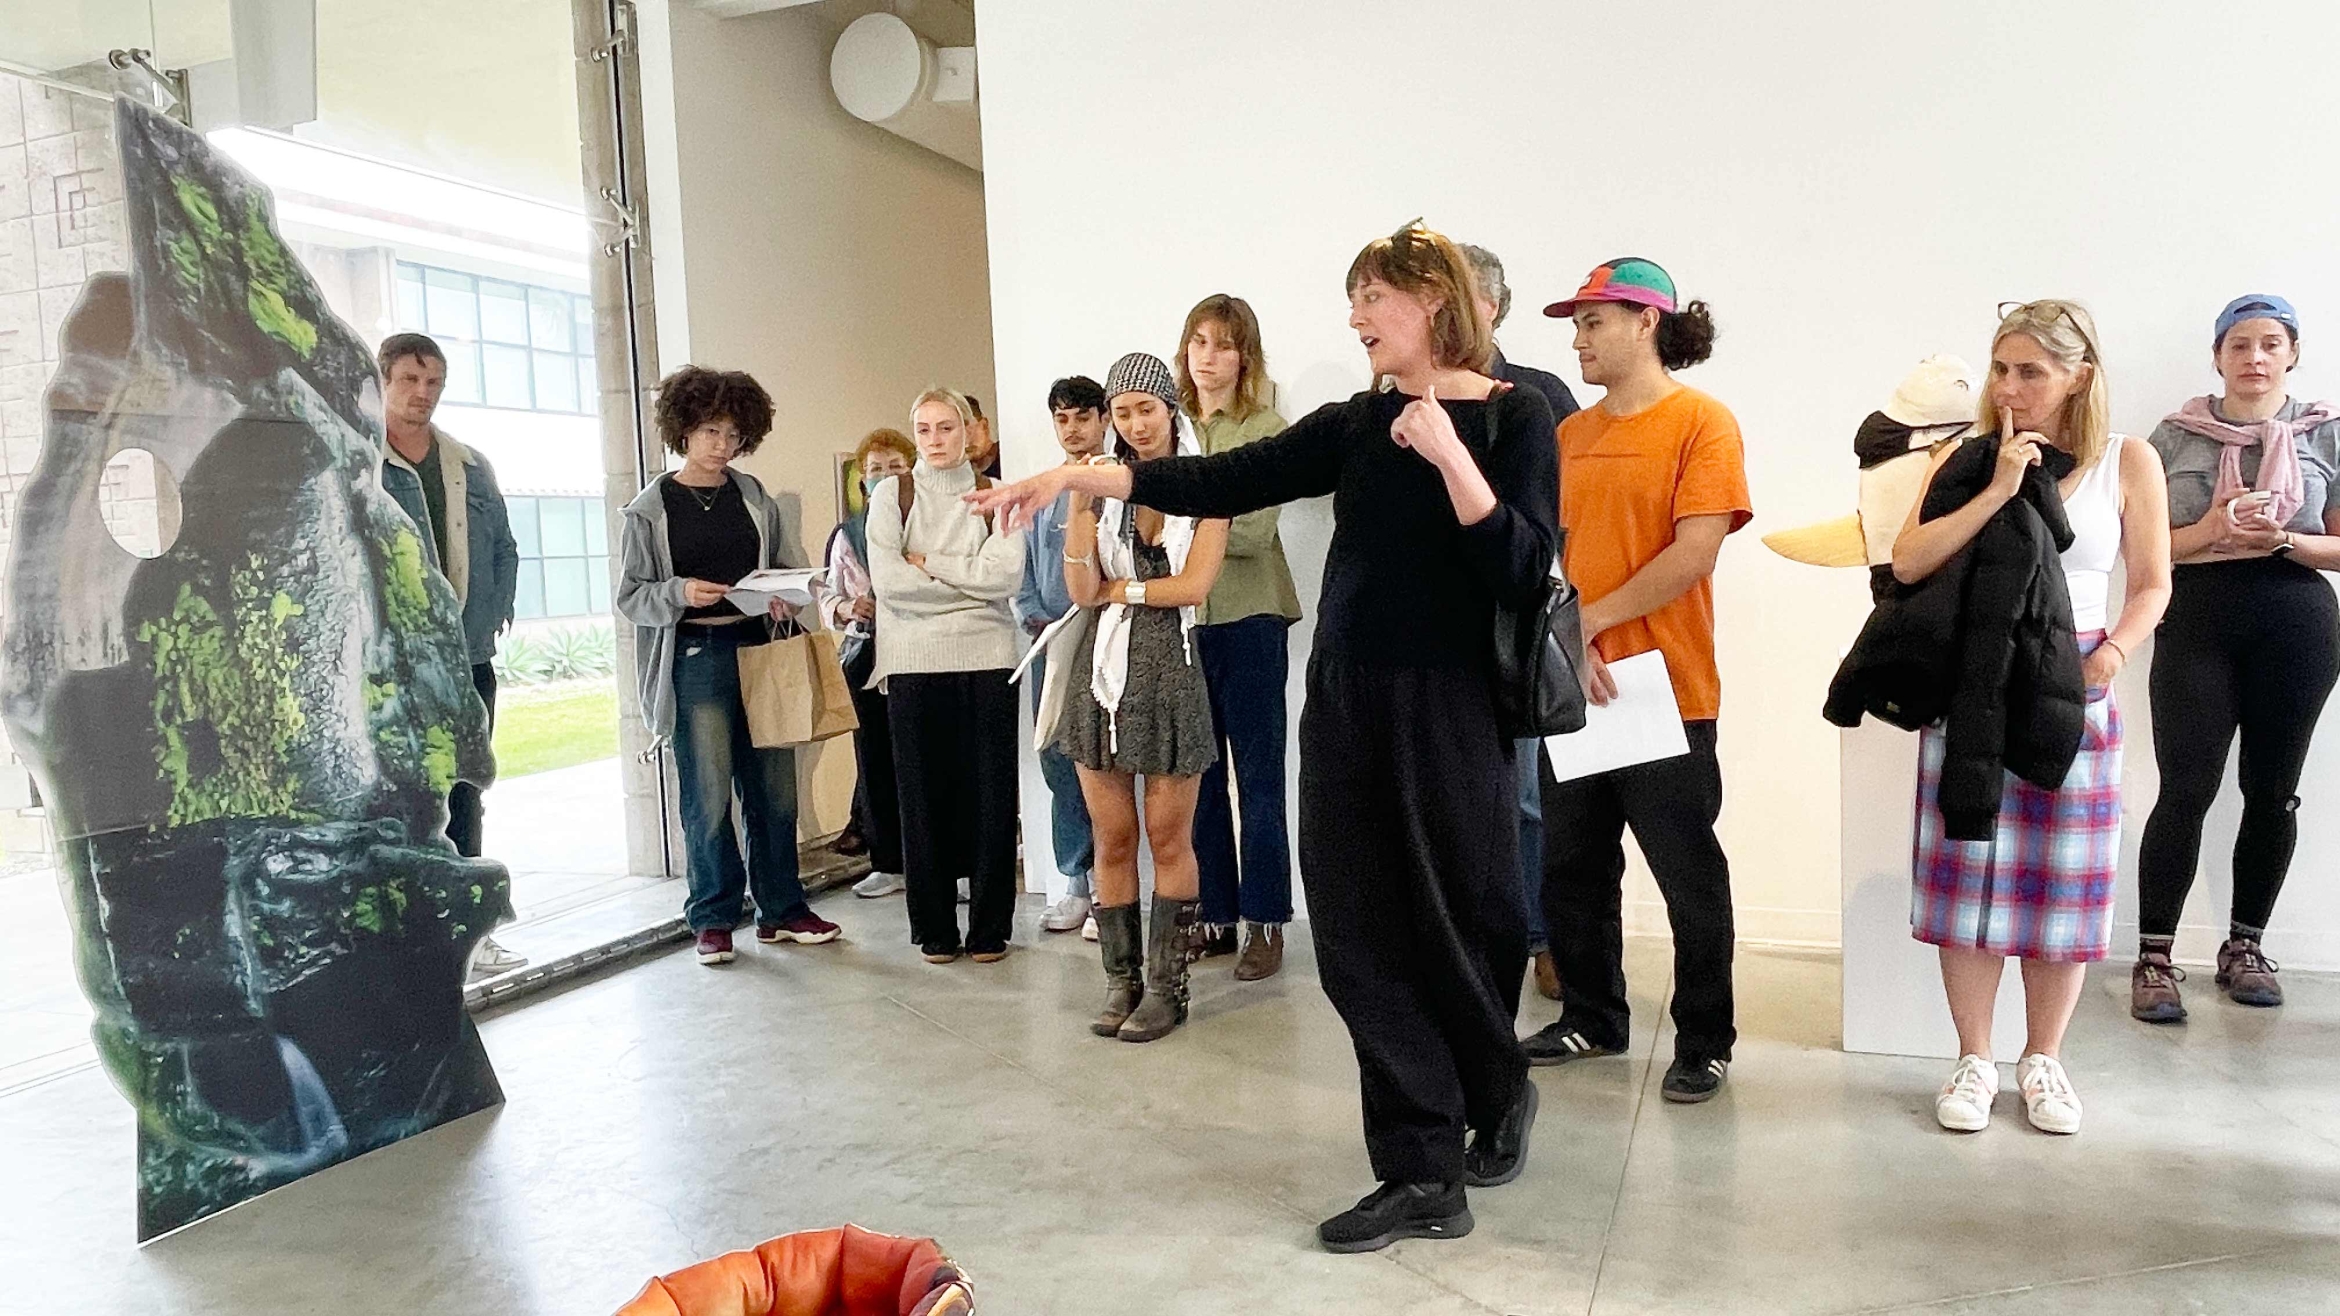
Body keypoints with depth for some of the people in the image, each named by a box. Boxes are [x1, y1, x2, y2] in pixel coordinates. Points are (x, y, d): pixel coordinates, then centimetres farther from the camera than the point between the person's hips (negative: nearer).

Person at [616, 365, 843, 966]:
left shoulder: (754, 497, 11)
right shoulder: (650, 508, 2)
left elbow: (791, 569, 17)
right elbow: (631, 596, 2)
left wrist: (785, 596, -5)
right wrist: (681, 592, -16)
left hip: (758, 650, 3)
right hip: (694, 658, -3)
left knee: (773, 786, 6)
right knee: (709, 796, -3)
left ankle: (781, 909, 19)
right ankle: (713, 918, 13)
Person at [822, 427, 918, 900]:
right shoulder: (847, 533, 14)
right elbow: (827, 597, 17)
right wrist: (847, 608, -3)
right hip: (866, 658, 4)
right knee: (874, 760, 6)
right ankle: (887, 864, 18)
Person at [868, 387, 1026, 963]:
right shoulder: (891, 495, 7)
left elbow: (1006, 572, -7)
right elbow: (888, 579, -7)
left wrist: (928, 563, -7)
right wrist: (969, 584, -5)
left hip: (987, 661, 0)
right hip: (914, 662, 0)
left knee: (991, 792, 0)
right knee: (924, 792, 2)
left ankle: (989, 928, 11)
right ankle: (935, 930, 14)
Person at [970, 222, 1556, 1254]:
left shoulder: (1512, 419, -3)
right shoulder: (1358, 423, 10)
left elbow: (1522, 569, -13)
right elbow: (1221, 483, 5)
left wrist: (1449, 452, -21)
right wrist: (1077, 476, 0)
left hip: (1447, 710, -4)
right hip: (1344, 705, 5)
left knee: (1454, 927, 6)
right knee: (1362, 938, 3)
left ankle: (1499, 1095, 35)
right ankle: (1424, 1177, 14)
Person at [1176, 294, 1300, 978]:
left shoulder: (1266, 429, -3)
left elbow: (1255, 530, -13)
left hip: (1249, 620, -4)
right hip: (1182, 620, 4)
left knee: (1258, 778, 2)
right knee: (1200, 778, 9)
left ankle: (1265, 922, 10)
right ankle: (1215, 915, 19)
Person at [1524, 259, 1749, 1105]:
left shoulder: (1701, 423, -6)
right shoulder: (1570, 435, 12)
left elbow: (1695, 552, -16)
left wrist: (1592, 621, -13)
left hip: (1664, 690, -6)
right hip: (1570, 690, 6)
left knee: (1689, 878, 5)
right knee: (1571, 869, 14)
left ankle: (1705, 1042, 21)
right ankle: (1592, 1020, 30)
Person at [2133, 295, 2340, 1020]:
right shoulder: (2176, 435, 5)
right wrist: (2209, 531, -12)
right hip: (2196, 622, -2)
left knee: (2272, 791, 7)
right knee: (2186, 789, -7)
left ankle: (2244, 947, 22)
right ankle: (2153, 958, -1)